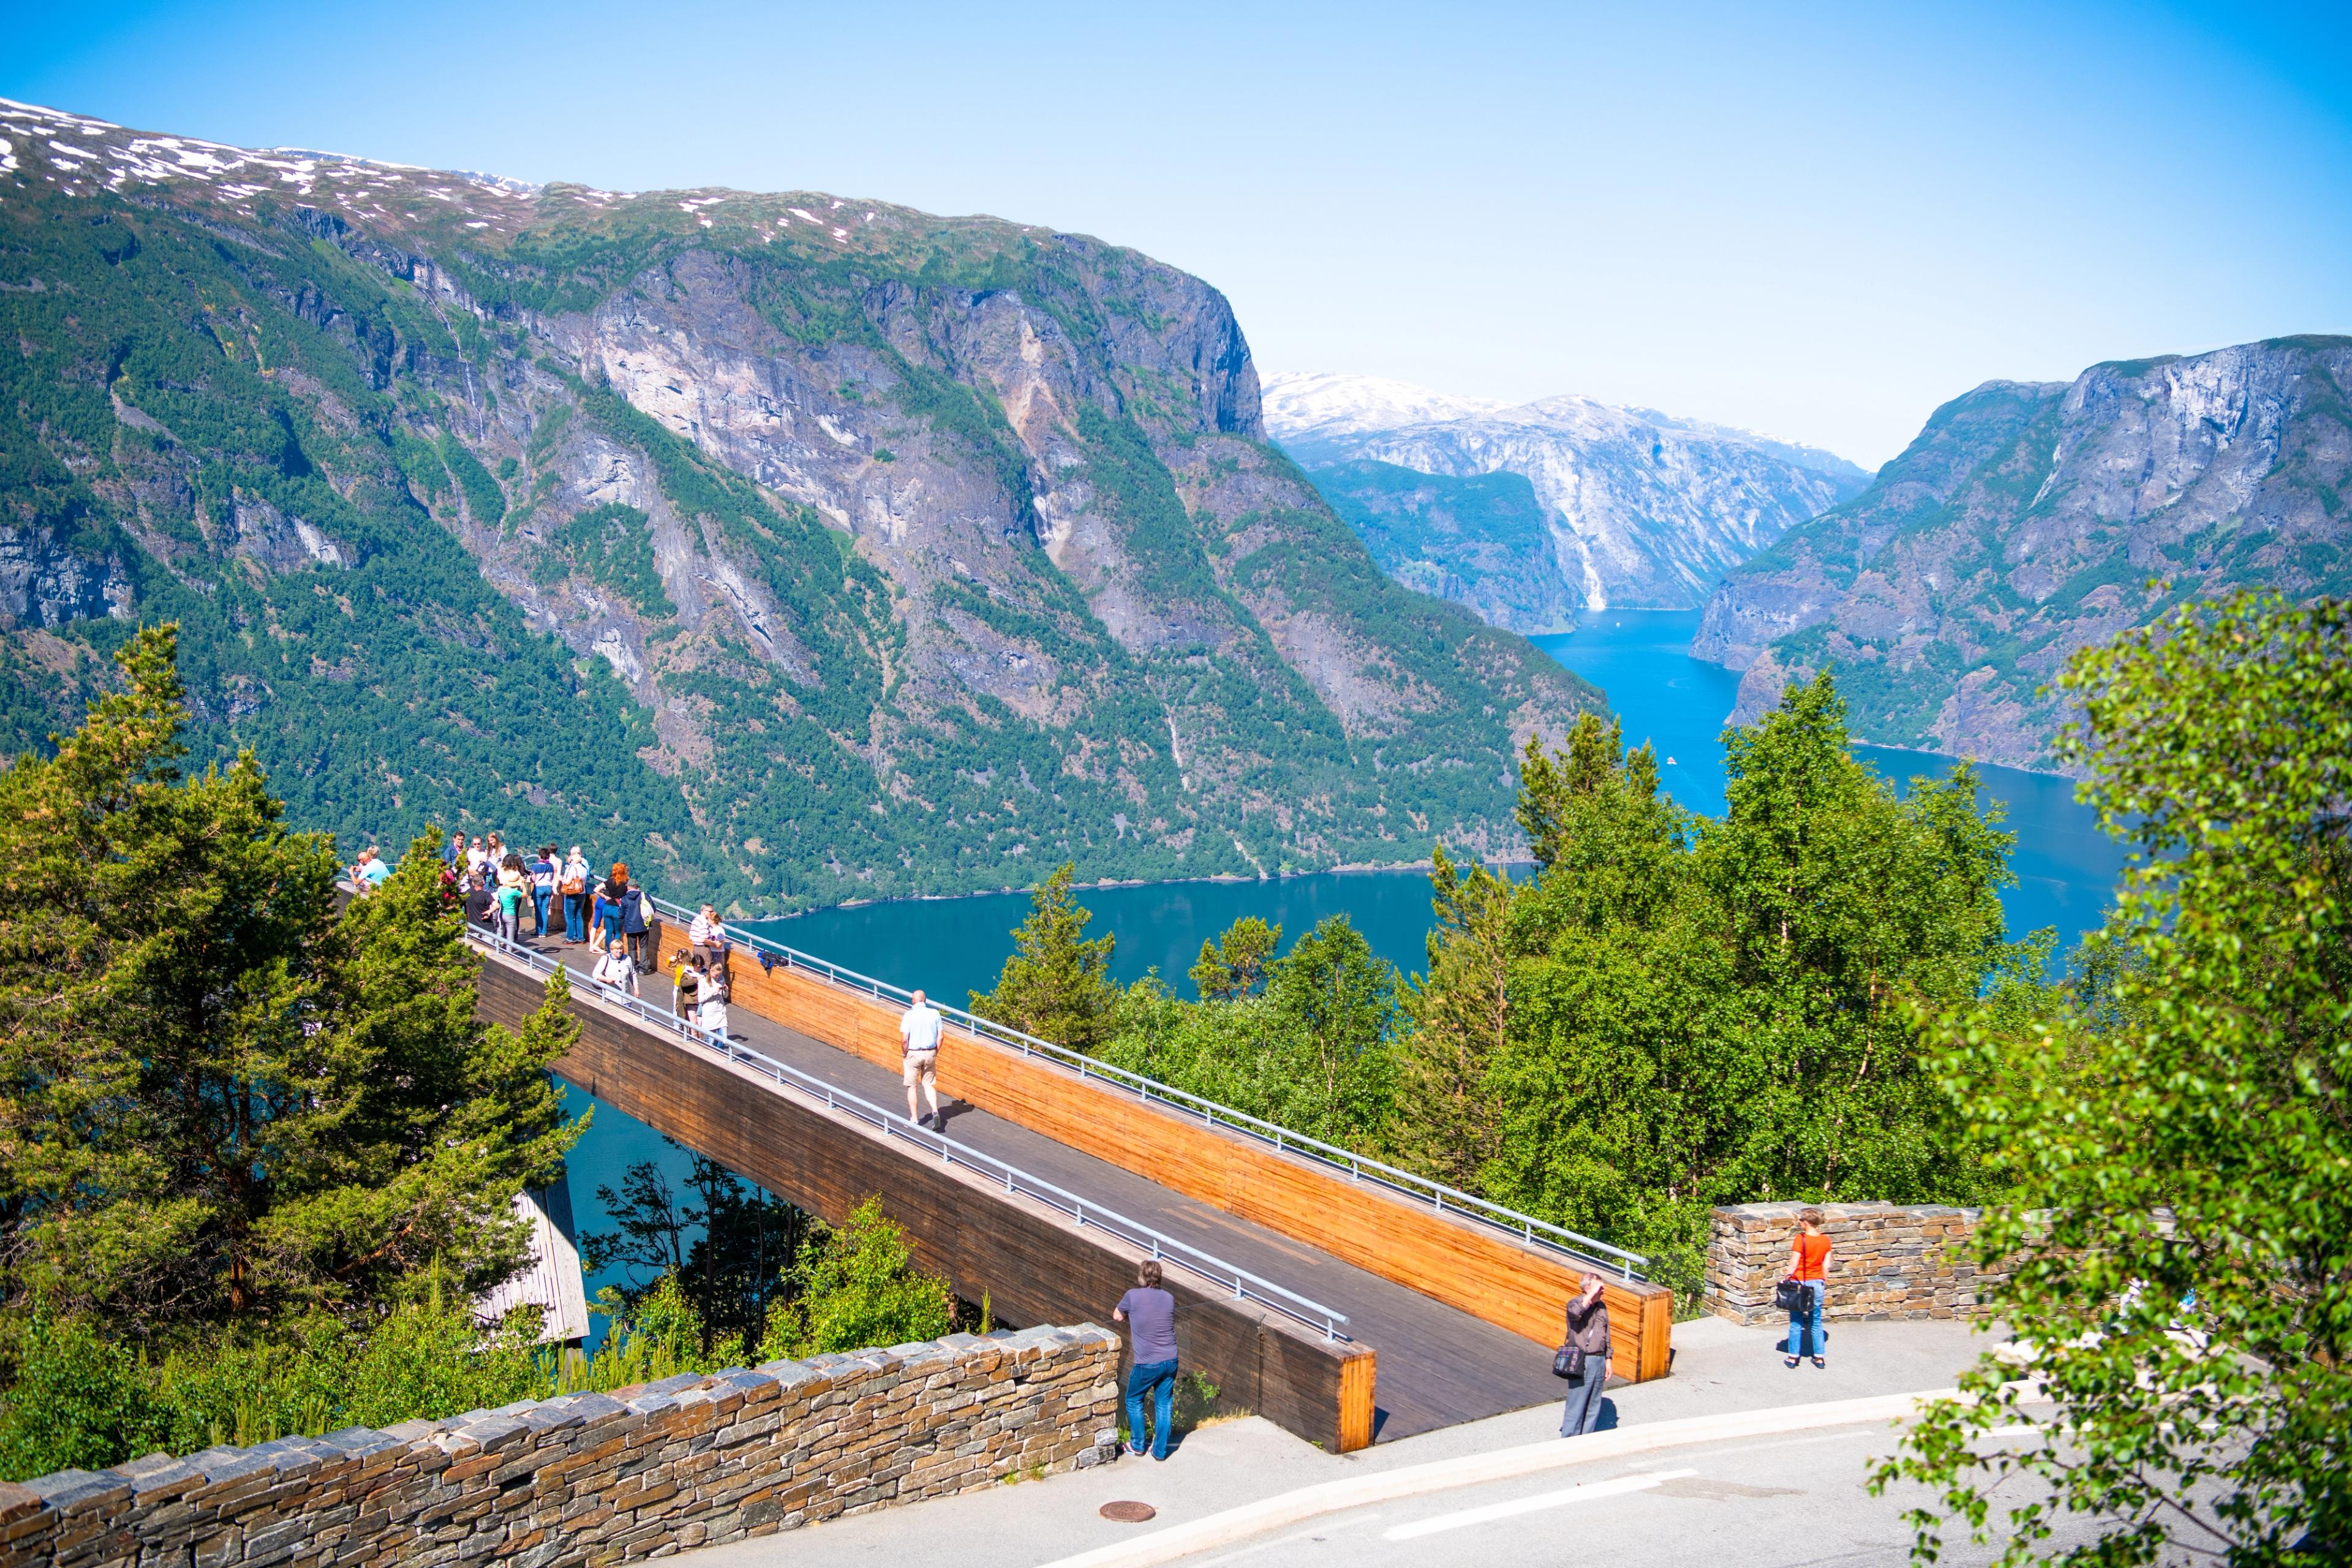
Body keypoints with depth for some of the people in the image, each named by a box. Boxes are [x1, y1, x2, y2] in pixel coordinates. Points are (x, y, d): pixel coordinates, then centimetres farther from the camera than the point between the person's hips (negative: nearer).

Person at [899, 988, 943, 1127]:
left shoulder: (909, 1015, -14)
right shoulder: (935, 1013, -3)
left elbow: (904, 1039, -15)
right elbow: (940, 1037, 0)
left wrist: (905, 1053, 2)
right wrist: (935, 1053, 12)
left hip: (913, 1053, -3)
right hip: (930, 1053, 3)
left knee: (912, 1087, 10)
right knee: (929, 1085, 14)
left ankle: (914, 1120, 13)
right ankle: (935, 1111, -7)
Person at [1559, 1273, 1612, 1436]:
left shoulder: (1602, 1306, 11)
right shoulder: (1575, 1304, -10)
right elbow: (1576, 1312, -36)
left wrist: (1608, 1360, 17)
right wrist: (1592, 1294, -28)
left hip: (1599, 1360, 7)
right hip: (1582, 1362, -7)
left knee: (1594, 1405, 13)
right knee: (1576, 1405, -3)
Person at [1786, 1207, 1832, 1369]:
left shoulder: (1800, 1239, -15)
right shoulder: (1825, 1240, -1)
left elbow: (1793, 1265, -13)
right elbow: (1826, 1266, 4)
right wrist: (1825, 1285, 14)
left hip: (1800, 1283, -4)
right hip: (1817, 1284, 4)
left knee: (1796, 1323, 7)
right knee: (1816, 1322, 14)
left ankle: (1793, 1358, 12)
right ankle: (1819, 1358, 16)